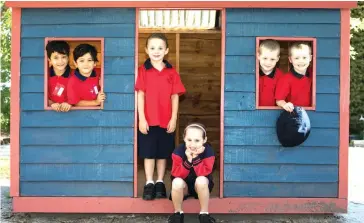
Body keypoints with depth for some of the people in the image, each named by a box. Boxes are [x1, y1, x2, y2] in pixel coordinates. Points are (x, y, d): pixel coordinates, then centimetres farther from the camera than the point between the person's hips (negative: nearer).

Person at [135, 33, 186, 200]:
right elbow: (140, 95, -3)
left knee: (163, 153, 10)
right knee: (148, 153, 6)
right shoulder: (143, 70, -1)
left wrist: (174, 119, -3)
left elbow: (175, 97, 3)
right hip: (148, 120, -1)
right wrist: (141, 118, -8)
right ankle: (149, 184, 16)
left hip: (166, 120, 1)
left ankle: (160, 183, 22)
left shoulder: (172, 72, 2)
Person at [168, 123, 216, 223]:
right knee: (177, 182, -32)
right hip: (184, 185, 1)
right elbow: (176, 175, -23)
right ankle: (178, 213, -7)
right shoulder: (178, 151, -19)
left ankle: (204, 214, -15)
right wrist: (188, 160, -36)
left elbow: (204, 173, -27)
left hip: (201, 185, 0)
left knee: (201, 180, -34)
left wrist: (195, 158, -37)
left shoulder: (208, 151, -20)